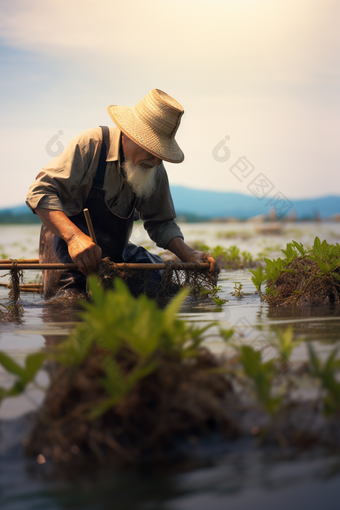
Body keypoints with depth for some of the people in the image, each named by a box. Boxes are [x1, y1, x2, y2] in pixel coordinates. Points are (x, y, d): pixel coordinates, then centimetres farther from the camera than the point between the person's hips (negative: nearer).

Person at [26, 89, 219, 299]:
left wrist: (189, 255, -14)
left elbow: (161, 223, 6)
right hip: (67, 244, -5)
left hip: (117, 250, 6)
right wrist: (74, 236, -43)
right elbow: (41, 192, -27)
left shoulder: (155, 170, -4)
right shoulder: (91, 144, -22)